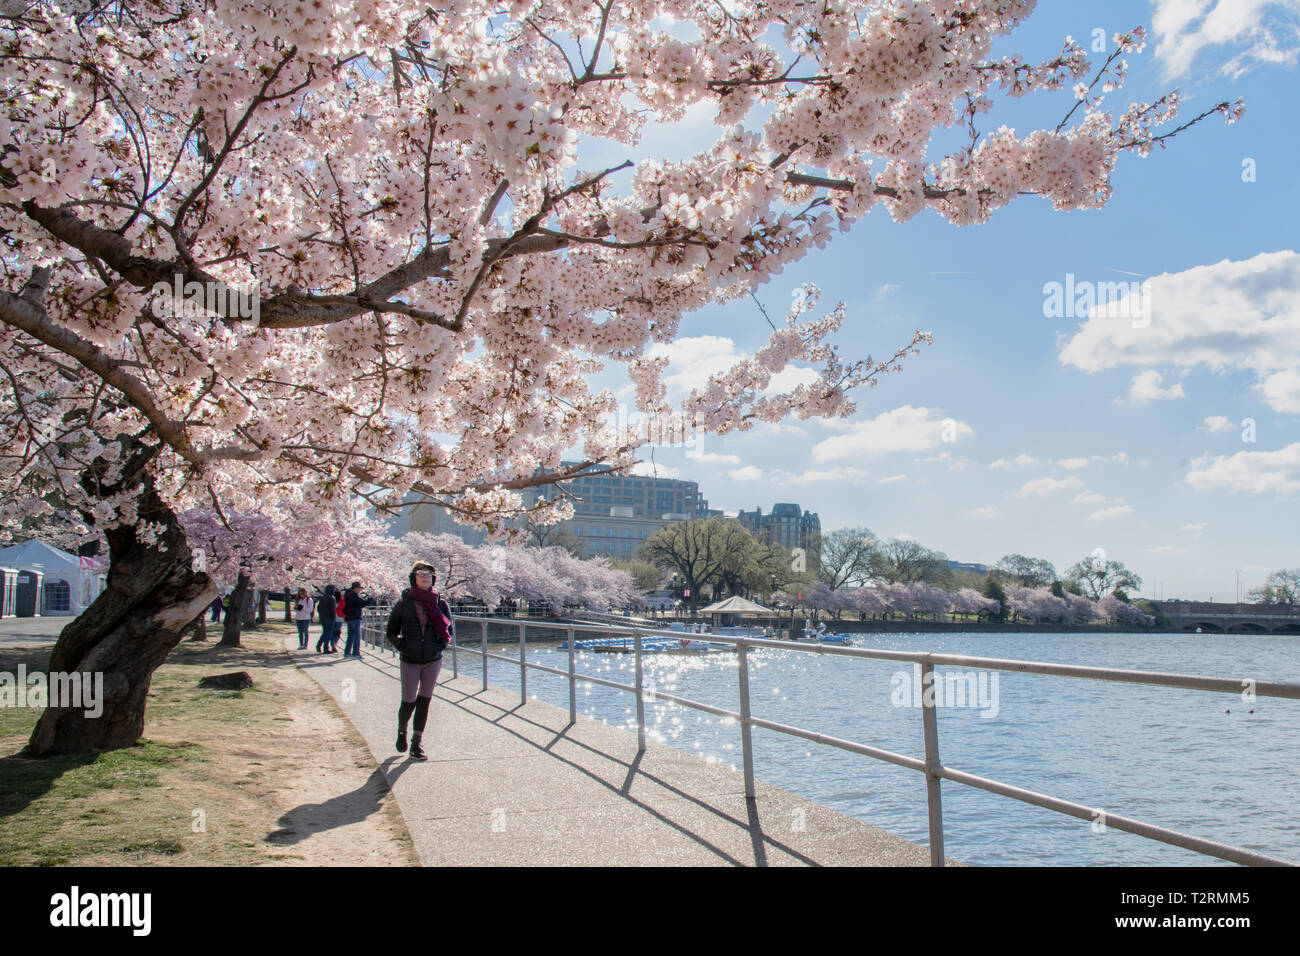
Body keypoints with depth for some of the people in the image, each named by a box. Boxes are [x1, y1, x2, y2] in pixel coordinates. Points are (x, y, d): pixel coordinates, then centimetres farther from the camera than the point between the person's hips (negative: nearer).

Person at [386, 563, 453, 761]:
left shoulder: (440, 604, 1)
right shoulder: (404, 602, -3)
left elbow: (448, 631, 12)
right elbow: (391, 632, 5)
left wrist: (441, 646, -4)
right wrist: (402, 646, -9)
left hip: (433, 660, 2)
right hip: (410, 661, -2)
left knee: (424, 702, 6)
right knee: (408, 703, -3)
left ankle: (416, 744, 15)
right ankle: (402, 731, 28)